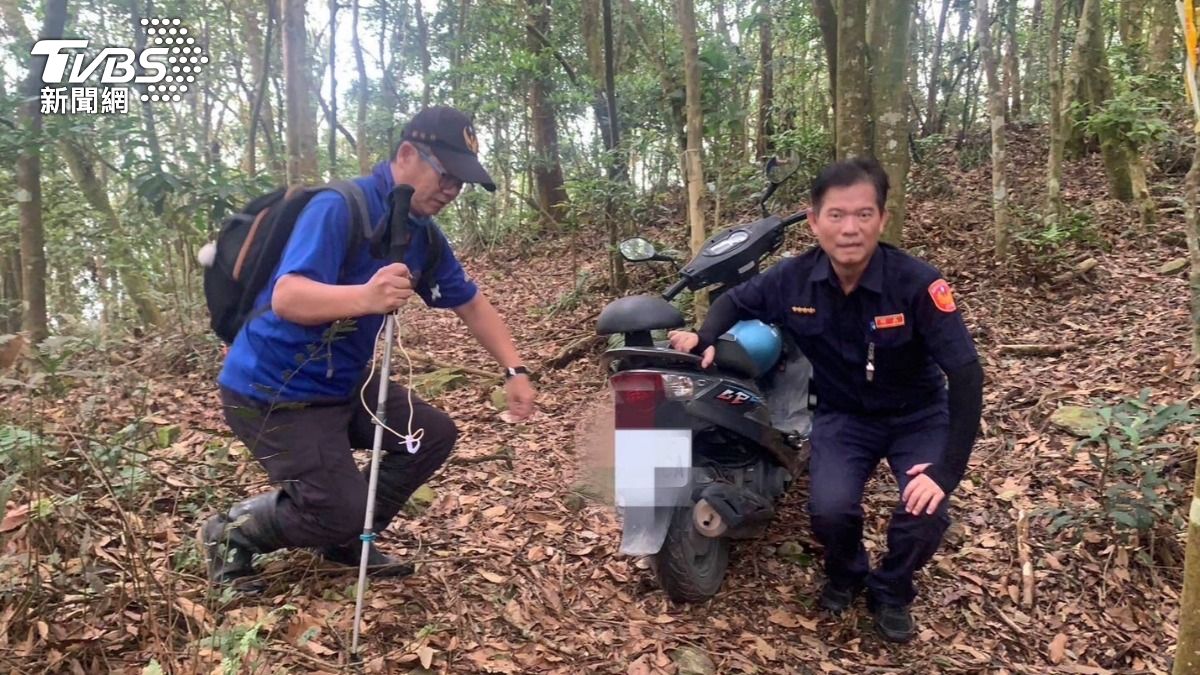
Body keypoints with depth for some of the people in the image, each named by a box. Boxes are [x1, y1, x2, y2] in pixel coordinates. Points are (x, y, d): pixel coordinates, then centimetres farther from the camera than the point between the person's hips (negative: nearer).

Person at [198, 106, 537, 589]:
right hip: (274, 391, -8)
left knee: (433, 435, 5)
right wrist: (364, 297, -54)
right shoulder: (339, 209, -25)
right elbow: (286, 298, -37)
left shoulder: (423, 235, 1)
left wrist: (514, 371, -2)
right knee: (340, 510, -12)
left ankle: (349, 540, 21)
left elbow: (471, 304, 9)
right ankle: (230, 533, 15)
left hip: (346, 381, 9)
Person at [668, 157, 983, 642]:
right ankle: (845, 574, 15)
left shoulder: (916, 282, -26)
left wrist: (947, 469, -33)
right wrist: (705, 338, -17)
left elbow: (966, 374, -26)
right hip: (843, 415, 1)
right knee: (829, 508, -24)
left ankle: (891, 590, 11)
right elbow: (736, 301, 5)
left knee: (925, 510, -25)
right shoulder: (793, 278, -16)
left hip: (918, 416, -1)